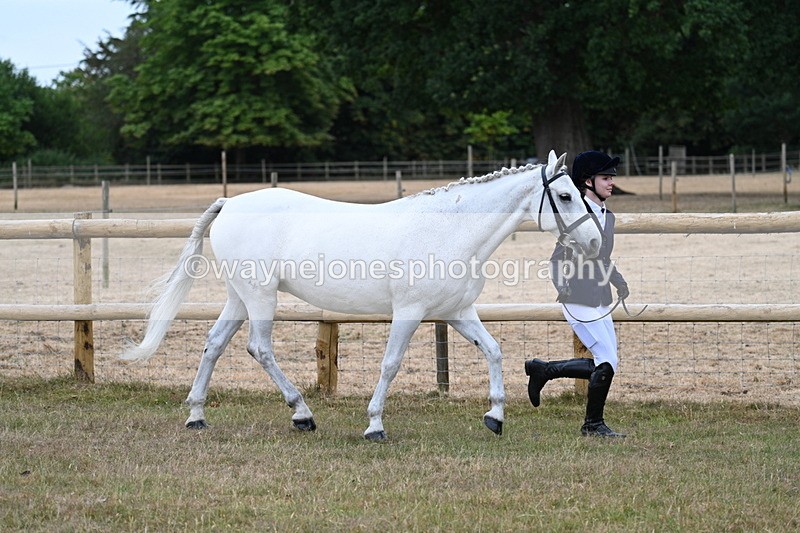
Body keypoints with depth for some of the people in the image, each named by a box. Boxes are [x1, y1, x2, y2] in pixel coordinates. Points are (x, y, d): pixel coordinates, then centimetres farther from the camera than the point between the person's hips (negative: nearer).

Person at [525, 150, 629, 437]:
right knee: (607, 363, -11)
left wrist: (619, 283, 8)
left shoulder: (608, 217, 14)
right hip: (579, 303, -9)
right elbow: (558, 259, -13)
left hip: (602, 304, 9)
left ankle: (543, 369, 24)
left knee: (604, 365, 9)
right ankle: (593, 424, 5)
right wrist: (562, 286, -29)